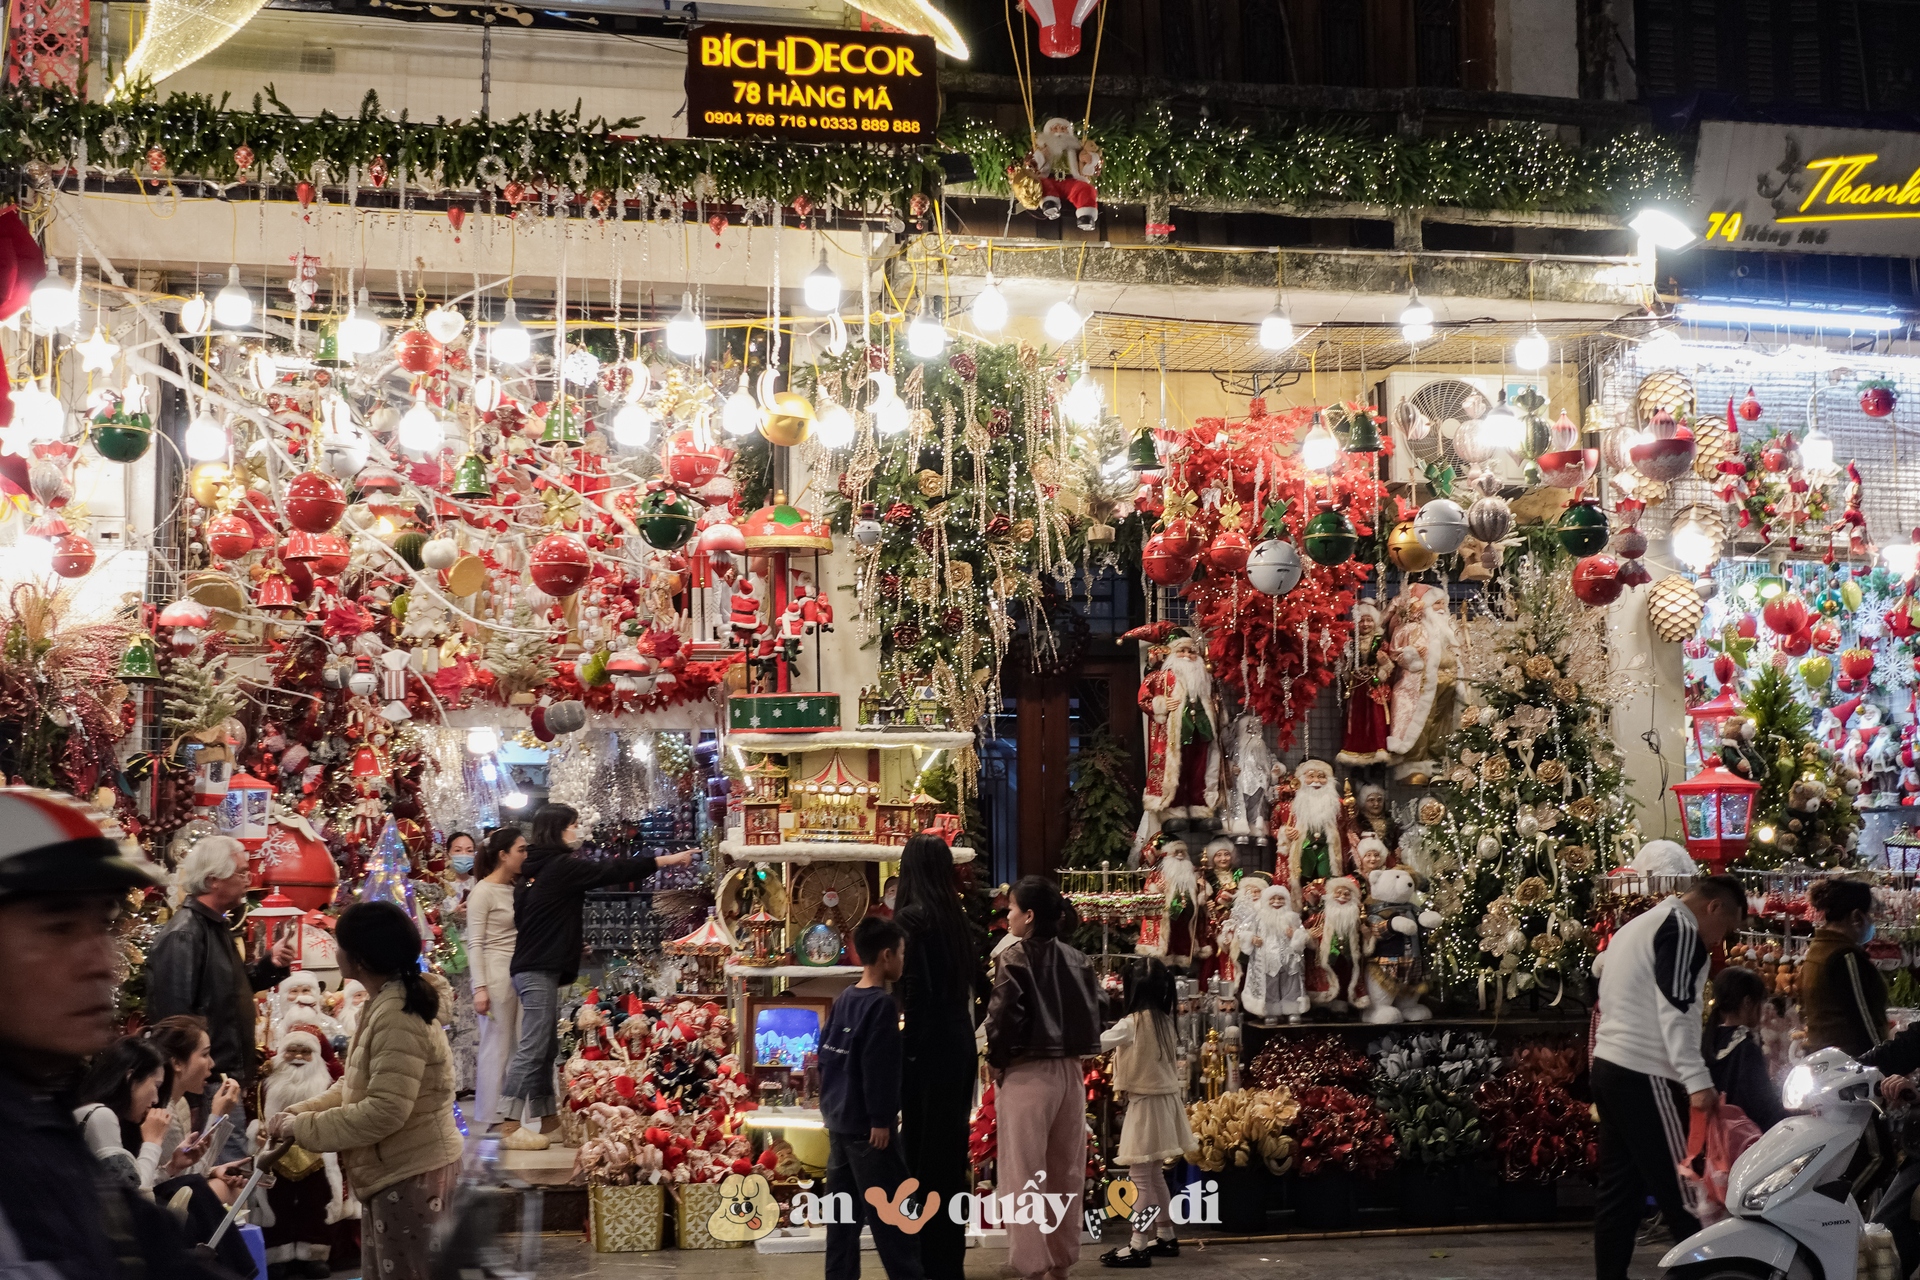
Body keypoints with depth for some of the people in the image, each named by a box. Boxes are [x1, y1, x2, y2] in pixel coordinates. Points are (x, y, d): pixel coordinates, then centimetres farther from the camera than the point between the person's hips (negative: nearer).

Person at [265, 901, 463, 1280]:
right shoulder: (387, 1004, 10)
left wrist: (302, 1127, -21)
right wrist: (299, 1112, -2)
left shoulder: (398, 1018, -25)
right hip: (397, 1170, 11)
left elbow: (384, 1112, -30)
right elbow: (356, 1086, 13)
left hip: (411, 1174, -11)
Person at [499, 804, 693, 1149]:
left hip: (532, 967, 10)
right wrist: (665, 860, -9)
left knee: (545, 1046, 12)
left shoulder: (537, 869, 14)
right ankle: (510, 1128, -9)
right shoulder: (561, 866, -12)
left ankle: (540, 1121, 16)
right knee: (532, 1048, -9)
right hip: (540, 970, -10)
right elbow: (610, 872, -13)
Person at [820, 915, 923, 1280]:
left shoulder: (842, 1001, 11)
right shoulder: (880, 1005, -15)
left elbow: (826, 1057, 16)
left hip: (839, 1120, 8)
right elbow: (877, 1069, -19)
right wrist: (880, 1120, -17)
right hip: (866, 1125, -8)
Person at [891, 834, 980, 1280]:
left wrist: (904, 1046, -10)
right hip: (961, 1042, 7)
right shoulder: (956, 918, 8)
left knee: (924, 1151, -1)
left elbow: (916, 988, -17)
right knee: (951, 1147, 14)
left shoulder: (912, 918, -12)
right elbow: (971, 975, 11)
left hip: (928, 1044, -7)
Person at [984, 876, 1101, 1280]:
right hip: (1069, 1071, 6)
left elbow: (1003, 1019, -14)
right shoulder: (1076, 960, 8)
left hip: (1026, 1073, -6)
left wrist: (996, 1064, 0)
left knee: (1024, 1173, -2)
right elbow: (1092, 1016, 8)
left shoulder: (1015, 959, -9)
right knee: (1066, 1172, 13)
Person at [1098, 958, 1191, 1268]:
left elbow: (1096, 1043, -11)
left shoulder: (1132, 1024, -16)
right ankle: (1165, 1237, 24)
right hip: (1166, 1099, 8)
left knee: (1140, 1176, -7)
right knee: (1153, 1174, 17)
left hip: (1146, 1103, -8)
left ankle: (1138, 1247, -7)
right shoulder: (1164, 1020, 6)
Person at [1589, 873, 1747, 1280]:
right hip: (1645, 1076, -10)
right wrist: (1698, 1081, -25)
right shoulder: (1681, 929, -9)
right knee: (1682, 1191, -10)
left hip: (1610, 1066, 10)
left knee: (1620, 1191, 8)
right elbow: (1674, 1011, -20)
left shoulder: (1636, 926, 22)